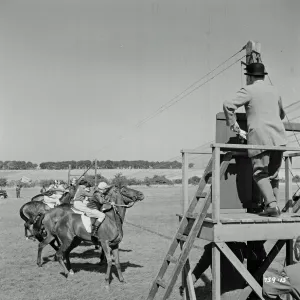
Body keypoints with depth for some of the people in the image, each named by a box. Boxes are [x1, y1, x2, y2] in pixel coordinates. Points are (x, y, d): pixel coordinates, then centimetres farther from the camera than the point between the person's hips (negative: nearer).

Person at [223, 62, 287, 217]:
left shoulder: (248, 90, -1)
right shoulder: (274, 91, 19)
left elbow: (228, 105, -13)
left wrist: (232, 123, 0)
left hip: (259, 137, -6)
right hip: (279, 137, 6)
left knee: (260, 173, -2)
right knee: (273, 174, 12)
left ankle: (272, 204, -17)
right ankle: (271, 207, 12)